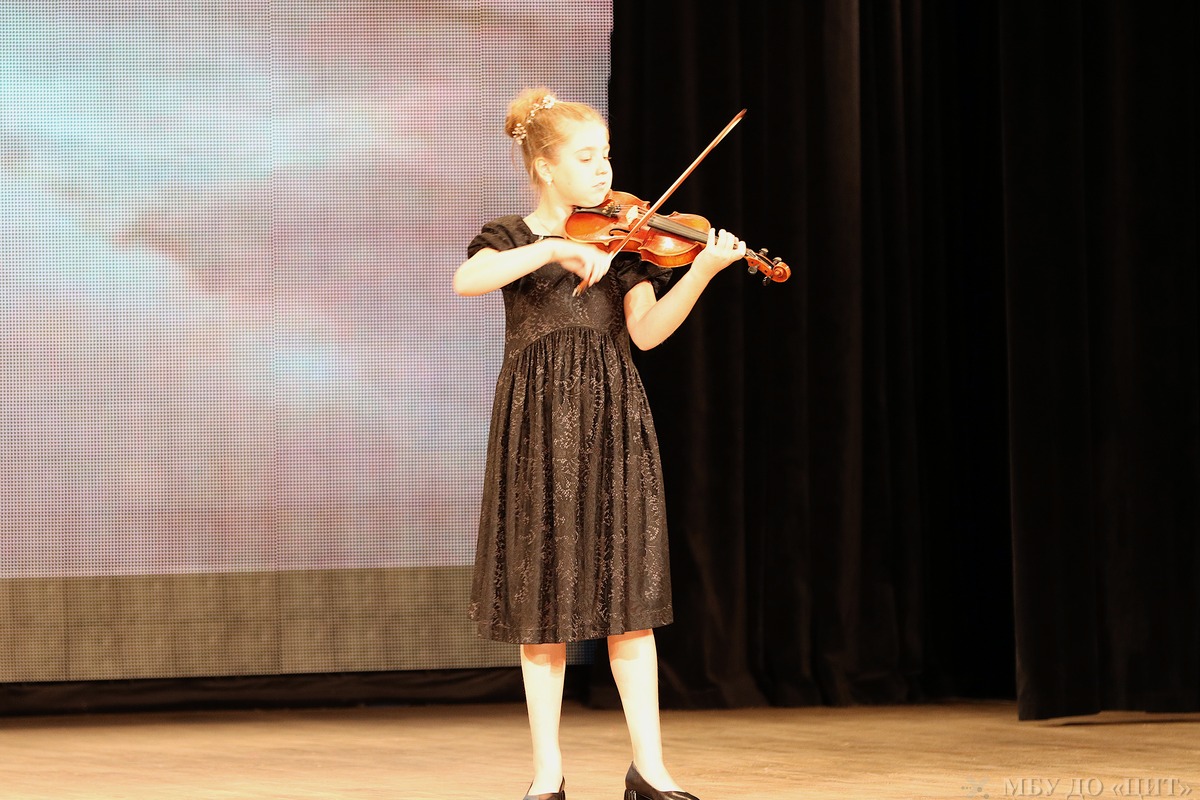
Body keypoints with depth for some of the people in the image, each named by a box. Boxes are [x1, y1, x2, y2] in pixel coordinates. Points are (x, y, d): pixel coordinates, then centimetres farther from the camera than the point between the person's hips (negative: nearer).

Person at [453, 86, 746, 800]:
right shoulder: (512, 237, 5)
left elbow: (647, 329, -6)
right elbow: (467, 281, -18)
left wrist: (702, 271, -20)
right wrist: (555, 248, -25)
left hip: (613, 425, 1)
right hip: (538, 426, -1)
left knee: (626, 592, -2)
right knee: (543, 602, 0)